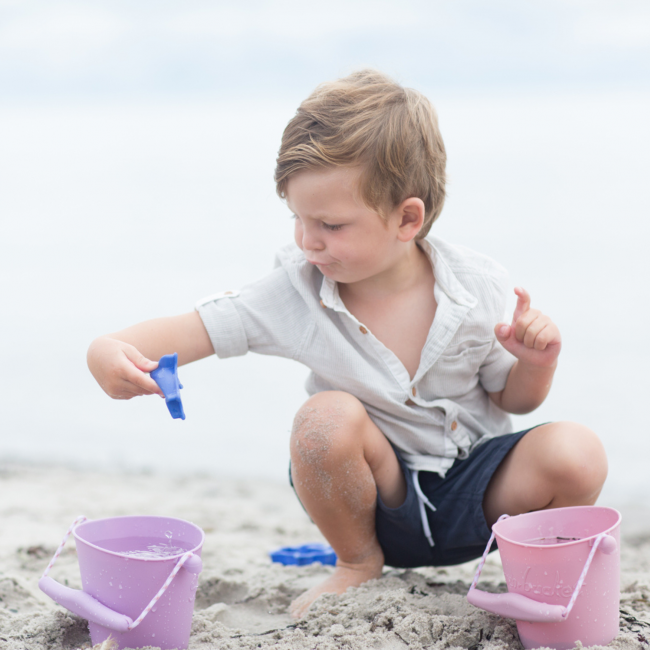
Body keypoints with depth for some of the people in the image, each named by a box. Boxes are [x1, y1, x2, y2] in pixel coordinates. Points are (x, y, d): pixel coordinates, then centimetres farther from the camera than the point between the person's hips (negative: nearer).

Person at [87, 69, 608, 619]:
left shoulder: (475, 289, -12)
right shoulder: (297, 293, -13)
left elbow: (513, 399, 1)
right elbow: (196, 328, -16)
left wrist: (536, 363, -21)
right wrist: (113, 349, -35)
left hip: (475, 491, 0)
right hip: (382, 496, 0)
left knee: (576, 451, -28)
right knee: (328, 418, -32)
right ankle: (359, 564, -3)